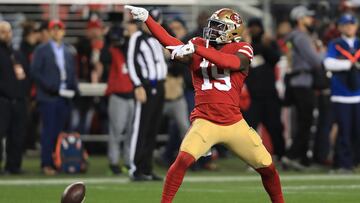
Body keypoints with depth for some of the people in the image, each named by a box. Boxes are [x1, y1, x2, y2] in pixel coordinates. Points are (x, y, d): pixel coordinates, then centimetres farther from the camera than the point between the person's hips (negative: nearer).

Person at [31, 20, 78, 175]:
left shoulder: (68, 52, 18)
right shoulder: (42, 50, 4)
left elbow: (72, 74, 20)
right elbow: (35, 72, -5)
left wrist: (74, 88, 1)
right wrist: (50, 87, -14)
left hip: (65, 97, 4)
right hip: (48, 97, -4)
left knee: (60, 132, 2)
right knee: (49, 131, -7)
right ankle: (47, 164, -6)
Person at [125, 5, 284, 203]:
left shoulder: (242, 49, 1)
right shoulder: (198, 44, 8)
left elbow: (231, 62, -22)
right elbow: (170, 42, -9)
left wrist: (196, 49, -32)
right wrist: (146, 18, -22)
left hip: (234, 123, 0)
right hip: (204, 120, 0)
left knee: (267, 168, 4)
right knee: (183, 159, -24)